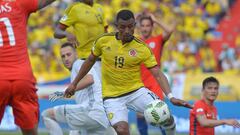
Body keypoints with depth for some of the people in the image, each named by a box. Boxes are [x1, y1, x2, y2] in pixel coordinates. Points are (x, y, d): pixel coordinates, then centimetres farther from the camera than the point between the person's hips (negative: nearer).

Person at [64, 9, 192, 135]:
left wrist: (171, 97, -28)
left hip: (136, 91, 0)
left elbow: (158, 74, -13)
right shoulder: (103, 41, -6)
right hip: (112, 96, 0)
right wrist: (74, 83, 17)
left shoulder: (142, 49, -10)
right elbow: (90, 60, 12)